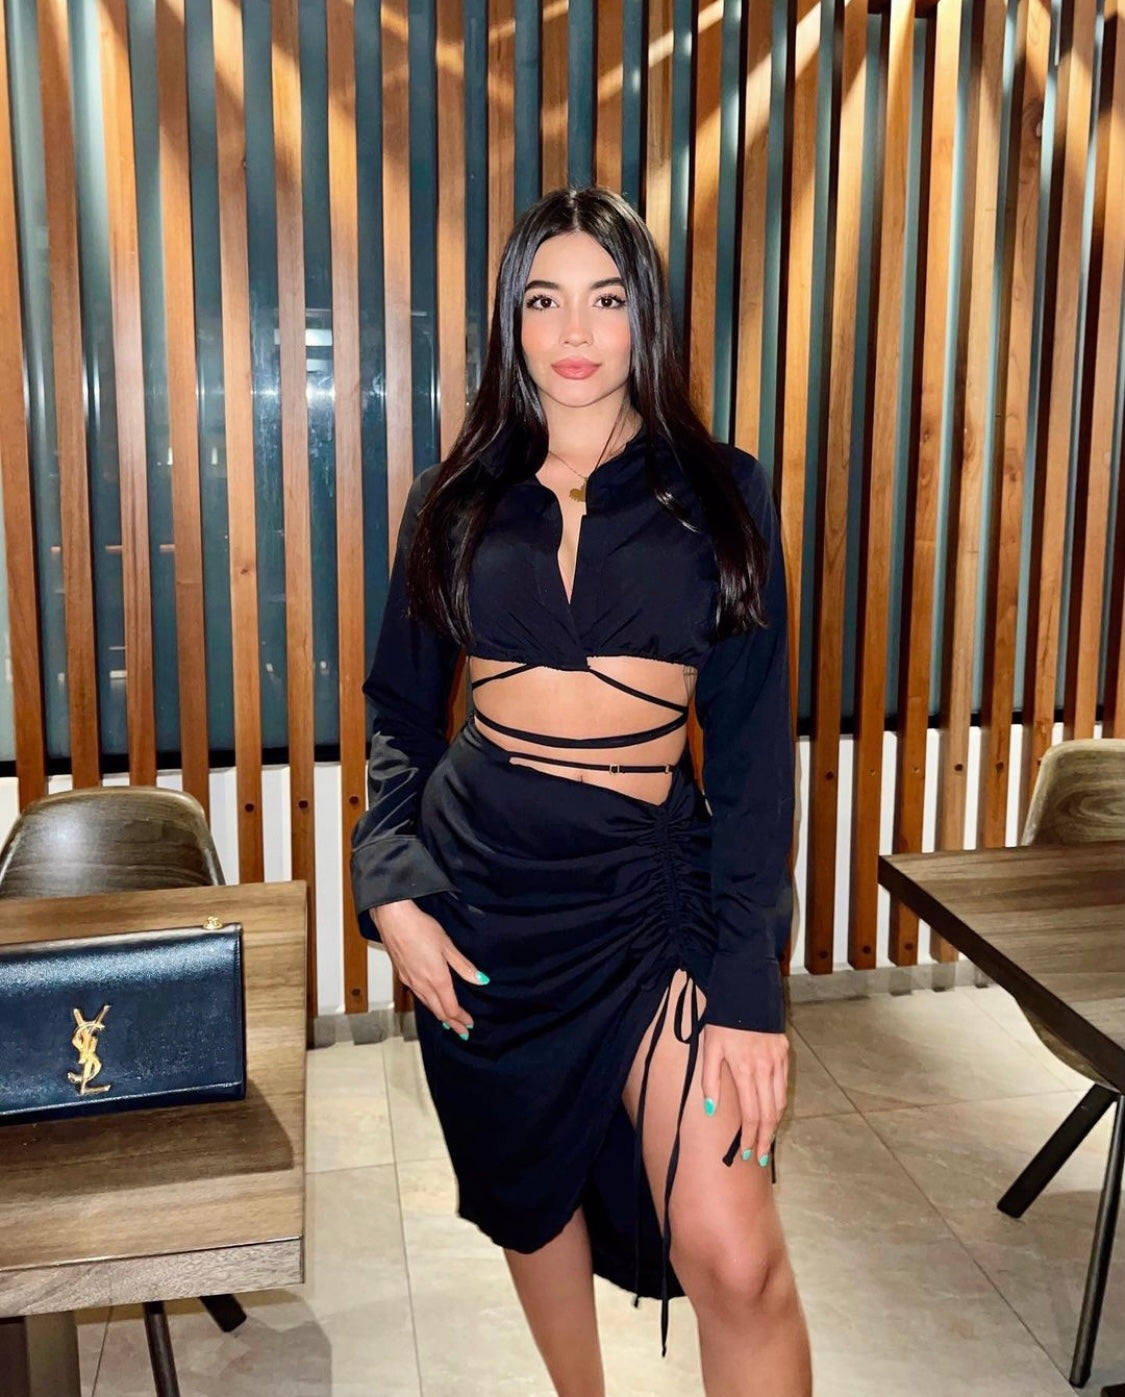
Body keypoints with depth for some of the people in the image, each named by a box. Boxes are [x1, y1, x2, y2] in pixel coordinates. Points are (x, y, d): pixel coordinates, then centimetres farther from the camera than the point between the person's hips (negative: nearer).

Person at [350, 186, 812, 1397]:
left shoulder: (718, 492, -2)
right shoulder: (457, 499, 4)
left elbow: (752, 746, -5)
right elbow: (399, 713, 11)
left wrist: (746, 975, -11)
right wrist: (388, 890, -3)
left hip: (650, 886, -2)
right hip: (482, 888, 3)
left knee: (732, 1255, -12)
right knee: (528, 1195, 18)